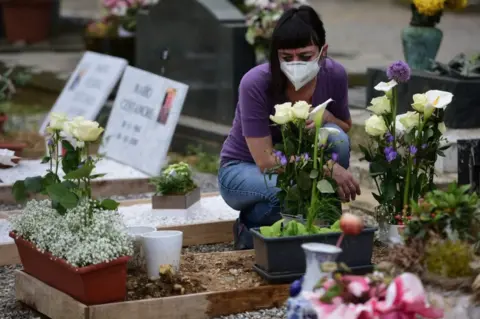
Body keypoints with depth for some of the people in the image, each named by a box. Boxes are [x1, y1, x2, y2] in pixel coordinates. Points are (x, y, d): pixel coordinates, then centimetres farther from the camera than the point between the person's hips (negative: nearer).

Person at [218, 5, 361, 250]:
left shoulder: (334, 75, -17)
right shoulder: (256, 84, -29)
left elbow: (346, 130, 1)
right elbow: (265, 160, -28)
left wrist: (326, 116, -23)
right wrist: (328, 168, -34)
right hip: (243, 170, -4)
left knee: (335, 137, -27)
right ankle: (251, 226, -3)